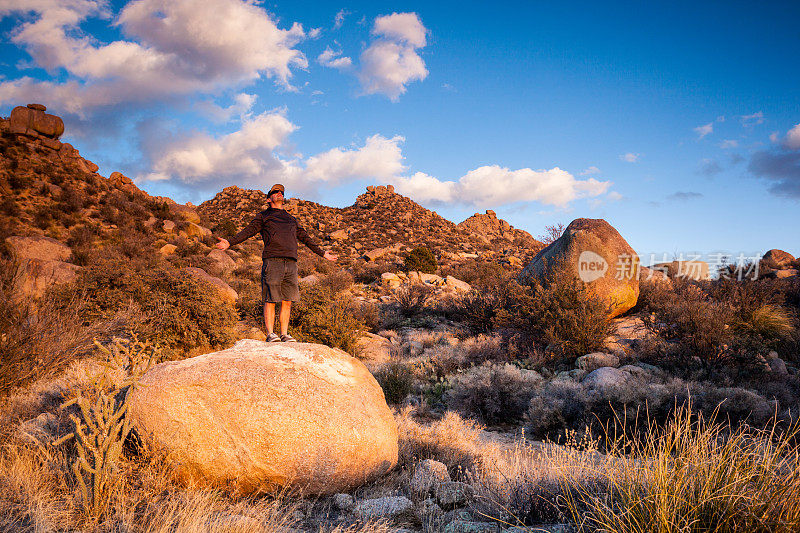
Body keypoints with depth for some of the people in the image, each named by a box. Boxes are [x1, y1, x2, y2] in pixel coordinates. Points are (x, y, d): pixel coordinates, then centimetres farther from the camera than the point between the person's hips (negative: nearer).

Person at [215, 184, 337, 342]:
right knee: (270, 300, -7)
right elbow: (248, 231, 5)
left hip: (291, 263, 4)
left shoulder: (291, 219, 29)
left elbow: (305, 238, 34)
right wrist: (230, 242, -10)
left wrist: (323, 253, 35)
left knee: (287, 301, 1)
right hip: (272, 261, -4)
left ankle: (285, 334, 5)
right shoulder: (263, 216, 16)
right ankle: (270, 334, -4)